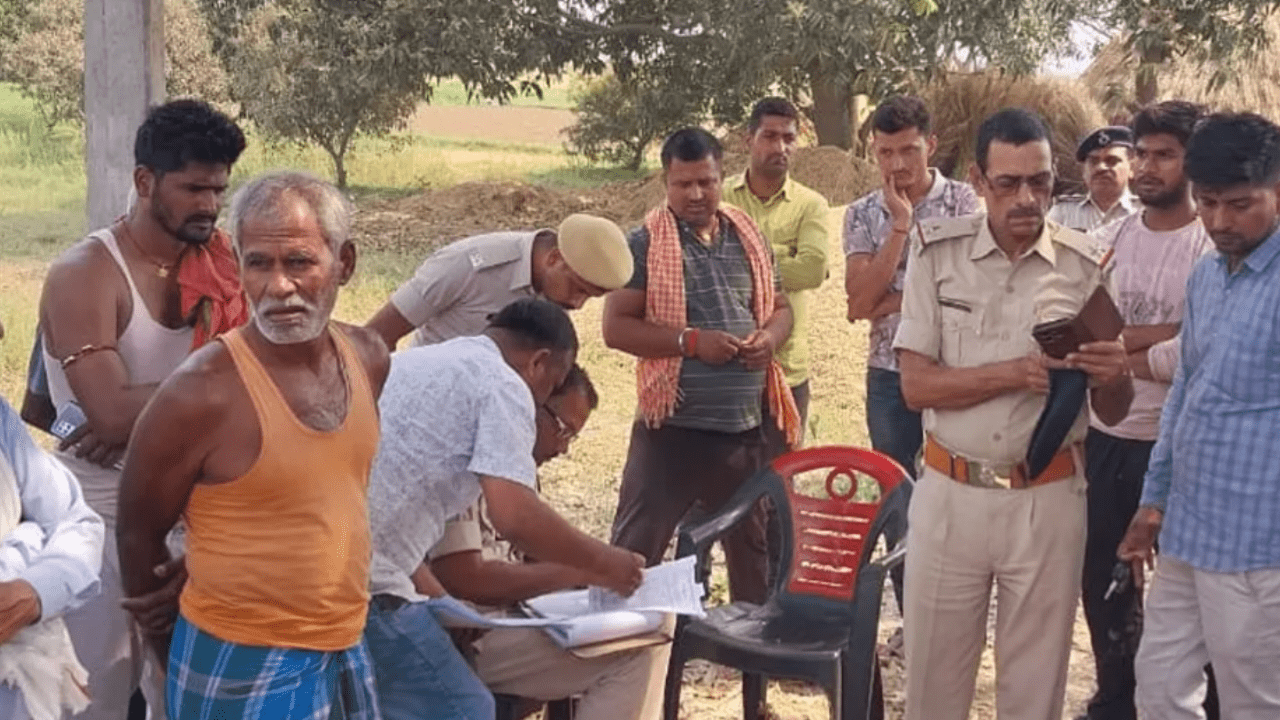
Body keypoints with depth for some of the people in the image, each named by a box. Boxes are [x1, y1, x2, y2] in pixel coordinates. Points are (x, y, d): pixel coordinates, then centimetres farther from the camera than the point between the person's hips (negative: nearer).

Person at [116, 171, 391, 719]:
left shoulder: (369, 357, -2)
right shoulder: (203, 393, -20)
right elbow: (138, 535, -8)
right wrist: (180, 663, 3)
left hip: (346, 650, 6)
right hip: (243, 665, -6)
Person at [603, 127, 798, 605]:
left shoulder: (748, 237, 9)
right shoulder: (645, 245, -7)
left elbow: (779, 306, 17)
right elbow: (615, 327, -12)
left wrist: (771, 337, -6)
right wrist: (690, 341, -21)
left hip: (747, 426, 5)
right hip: (672, 425, -5)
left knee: (752, 544, 20)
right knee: (637, 546, 0)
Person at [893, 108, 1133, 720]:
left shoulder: (1087, 266, -3)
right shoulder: (937, 254, -4)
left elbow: (1112, 413, 2)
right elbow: (916, 385, -8)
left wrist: (1113, 376, -21)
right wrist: (1014, 374, -21)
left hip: (1049, 501, 0)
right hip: (949, 495, 0)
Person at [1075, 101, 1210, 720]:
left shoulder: (1214, 247, -11)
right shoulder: (1106, 240, 4)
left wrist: (1118, 350, -12)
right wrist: (1163, 333, -16)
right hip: (1104, 437, 5)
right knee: (1102, 579, 16)